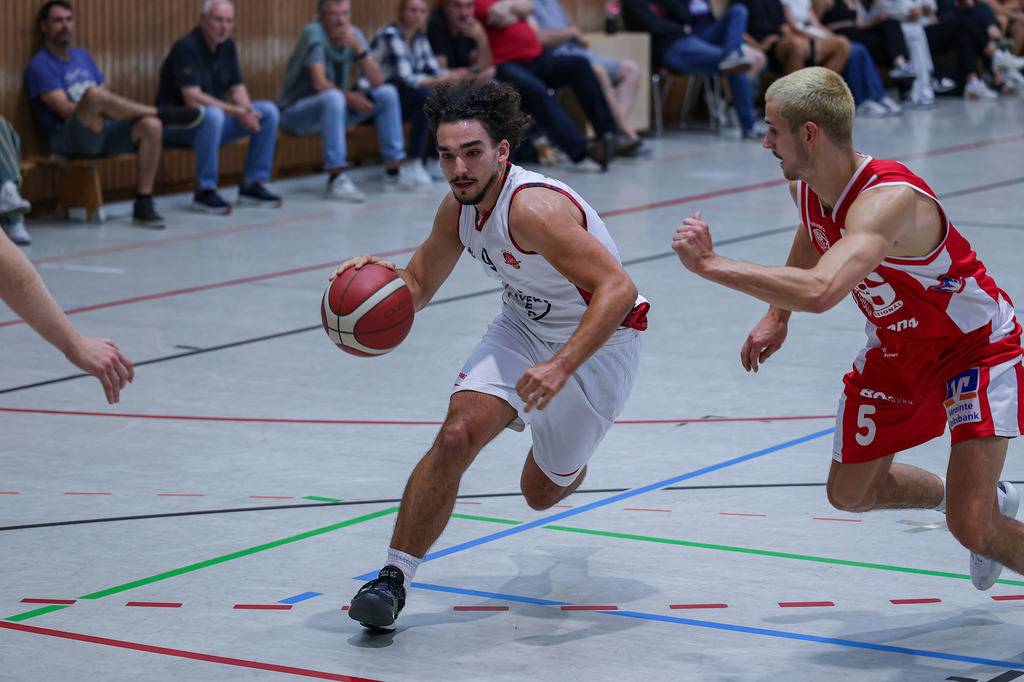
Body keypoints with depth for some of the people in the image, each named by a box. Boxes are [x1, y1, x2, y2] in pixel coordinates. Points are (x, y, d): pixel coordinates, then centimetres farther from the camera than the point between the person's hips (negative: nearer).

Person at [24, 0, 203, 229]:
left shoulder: (83, 56, 22)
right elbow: (66, 110, -13)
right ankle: (162, 113, -16)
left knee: (150, 126, -22)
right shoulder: (39, 66, -1)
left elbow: (107, 99, 20)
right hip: (69, 140, -7)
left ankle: (143, 206, -21)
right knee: (94, 95, -37)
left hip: (103, 129, 7)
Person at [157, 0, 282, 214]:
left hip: (218, 114, 8)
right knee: (212, 115, -40)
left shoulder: (227, 46, 6)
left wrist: (247, 110, -16)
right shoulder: (186, 47, -19)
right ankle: (204, 191, -28)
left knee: (269, 111, -5)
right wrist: (236, 112, -26)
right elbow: (193, 98, -27)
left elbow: (237, 88, 8)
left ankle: (252, 185, 0)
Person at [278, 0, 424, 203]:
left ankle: (394, 171, -1)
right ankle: (336, 178, -40)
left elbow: (378, 81, -10)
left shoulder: (353, 34, -2)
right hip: (295, 113, -8)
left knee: (387, 93, -2)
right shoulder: (314, 33, -21)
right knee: (333, 97, -38)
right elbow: (320, 84, -31)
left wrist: (358, 48, -22)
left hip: (334, 109, 8)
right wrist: (350, 98, -19)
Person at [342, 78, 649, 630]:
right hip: (523, 326, 5)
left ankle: (566, 460, 50)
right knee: (457, 436, -19)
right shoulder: (458, 208, -10)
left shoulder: (533, 208, -34)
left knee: (542, 492, 11)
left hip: (598, 341, -5)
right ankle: (394, 577, -12)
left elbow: (618, 290, -39)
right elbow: (417, 287, 4)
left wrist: (561, 366, -48)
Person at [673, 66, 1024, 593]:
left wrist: (710, 264, -48)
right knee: (850, 493, 18)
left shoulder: (889, 198, -38)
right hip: (896, 348, 9)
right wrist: (778, 316, 13)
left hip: (977, 346, -8)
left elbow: (820, 292, -54)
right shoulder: (807, 187, -11)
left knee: (972, 527, -21)